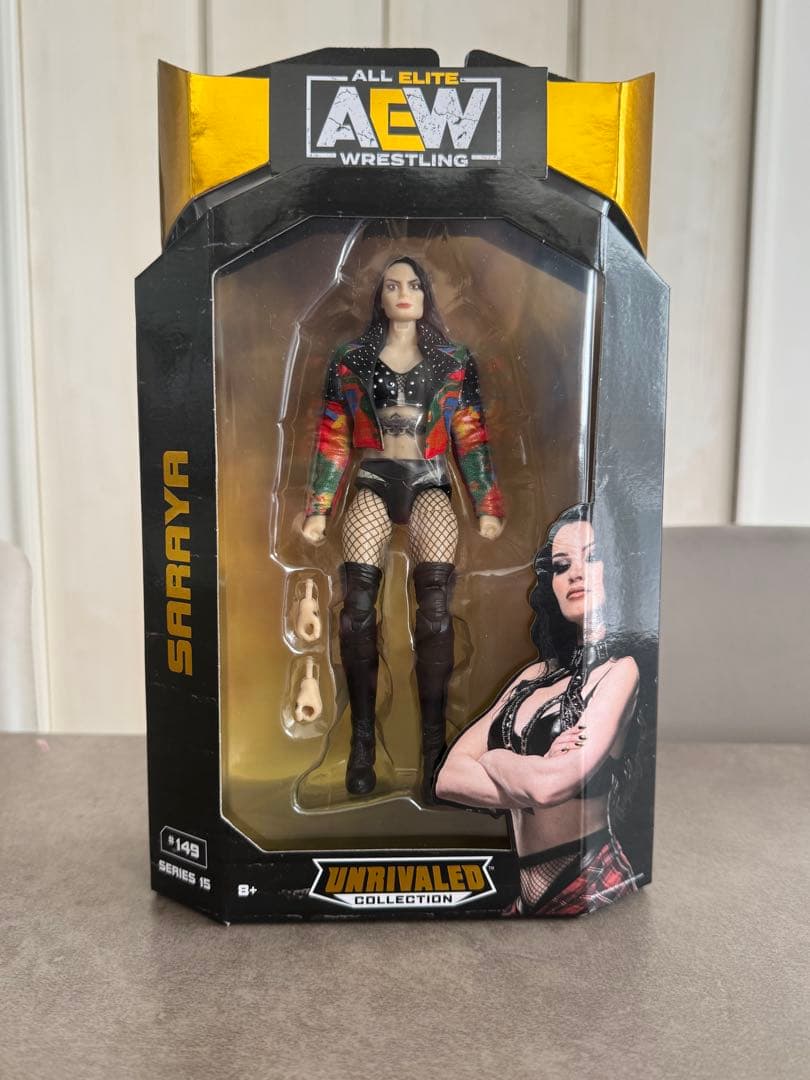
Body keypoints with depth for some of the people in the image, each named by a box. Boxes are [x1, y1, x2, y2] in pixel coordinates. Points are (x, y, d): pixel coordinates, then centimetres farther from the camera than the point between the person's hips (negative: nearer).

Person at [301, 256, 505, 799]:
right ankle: (362, 740, -5)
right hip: (374, 483, 1)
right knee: (358, 609, -16)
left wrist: (487, 506, 3)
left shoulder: (455, 361, 11)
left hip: (430, 484, 0)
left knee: (435, 608, -19)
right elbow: (333, 439, 11)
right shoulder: (350, 360, 12)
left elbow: (472, 438, 9)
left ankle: (434, 741, -12)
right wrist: (319, 509, 7)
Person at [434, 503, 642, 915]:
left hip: (590, 885, -5)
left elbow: (548, 784, -22)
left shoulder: (621, 669, -9)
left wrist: (492, 759, -2)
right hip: (531, 894, 6)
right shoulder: (536, 675, 9)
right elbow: (448, 778, 1)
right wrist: (530, 778, -15)